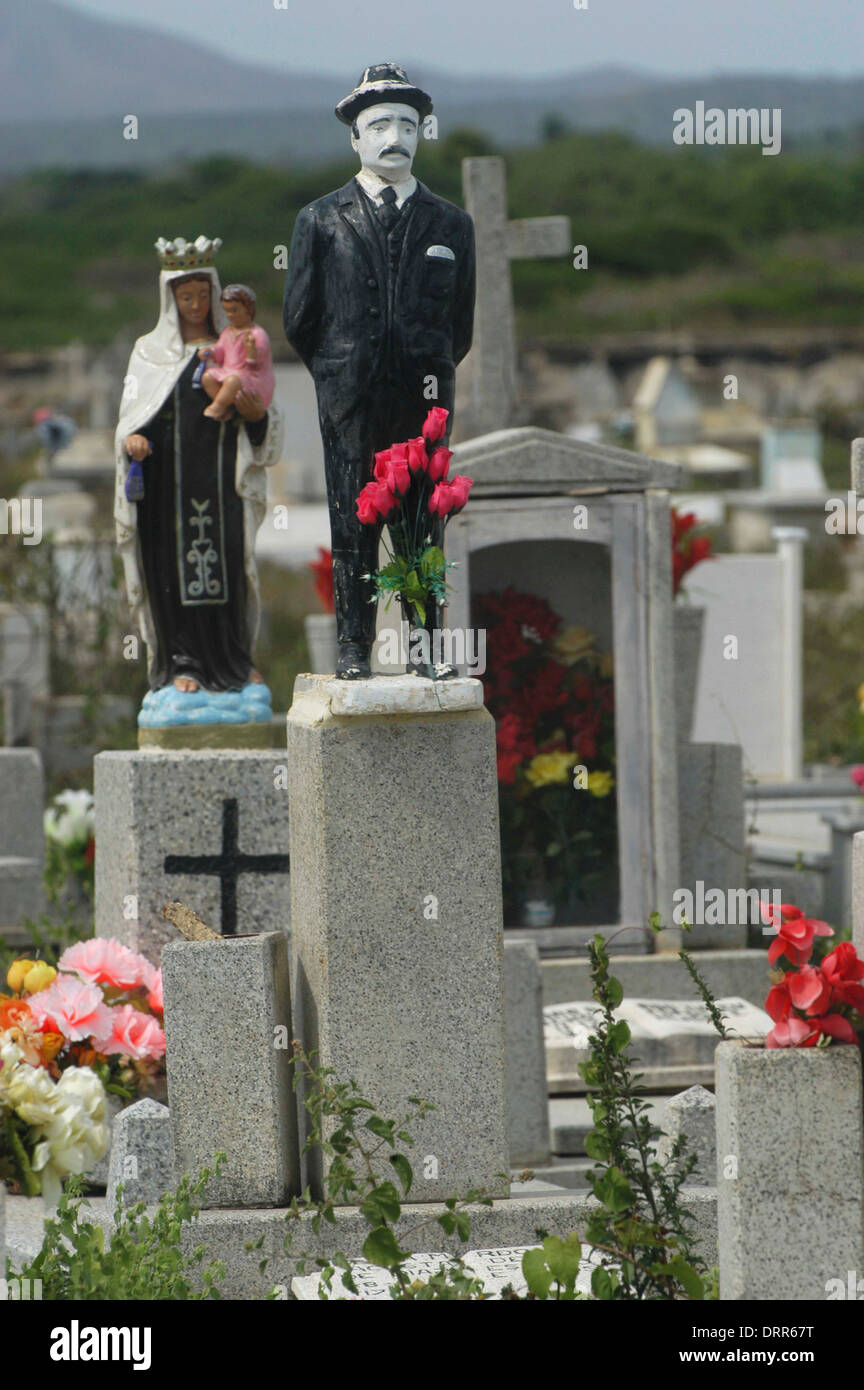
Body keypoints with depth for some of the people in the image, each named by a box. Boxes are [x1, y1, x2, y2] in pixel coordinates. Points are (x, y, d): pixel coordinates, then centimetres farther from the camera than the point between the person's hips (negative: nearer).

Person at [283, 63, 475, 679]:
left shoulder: (450, 224, 9)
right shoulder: (322, 221, 4)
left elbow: (461, 325, 15)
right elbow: (300, 319, 8)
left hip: (424, 398, 1)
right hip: (351, 398, -1)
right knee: (353, 527, 0)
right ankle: (354, 648, 5)